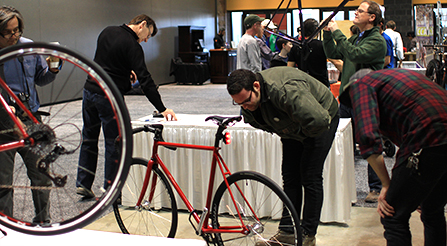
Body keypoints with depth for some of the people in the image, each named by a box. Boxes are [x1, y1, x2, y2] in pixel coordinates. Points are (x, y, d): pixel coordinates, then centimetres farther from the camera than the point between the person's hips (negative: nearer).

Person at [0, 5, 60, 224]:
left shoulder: (29, 47, 2)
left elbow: (40, 79, 15)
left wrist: (52, 71, -6)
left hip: (31, 119, 3)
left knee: (42, 176, 8)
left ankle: (43, 222, 27)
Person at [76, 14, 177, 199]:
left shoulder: (107, 31, 9)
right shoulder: (132, 46, -16)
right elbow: (145, 80, -20)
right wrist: (162, 109, -20)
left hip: (89, 90, 8)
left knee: (89, 139, 16)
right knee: (114, 143, 3)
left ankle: (83, 184, 21)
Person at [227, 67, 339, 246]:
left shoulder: (286, 90, -42)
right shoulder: (247, 101, -15)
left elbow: (319, 120, -42)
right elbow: (253, 120, 7)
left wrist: (308, 134, -20)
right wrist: (282, 133, -1)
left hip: (323, 118, -7)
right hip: (293, 128, 8)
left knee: (310, 177, -9)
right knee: (290, 176, 5)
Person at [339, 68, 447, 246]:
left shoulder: (361, 83, 9)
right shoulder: (400, 74, 33)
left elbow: (367, 136, -9)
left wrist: (387, 185, -1)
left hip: (428, 144, -8)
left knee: (393, 218, 5)